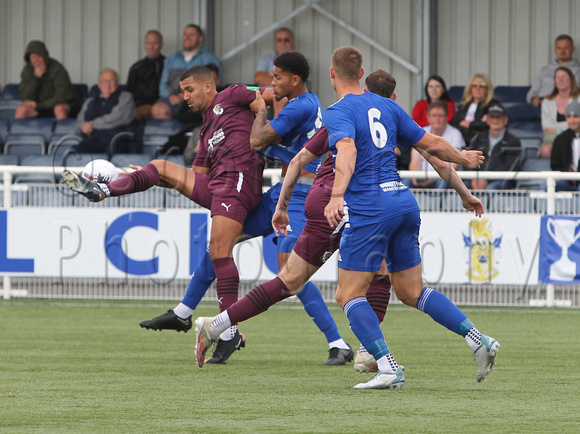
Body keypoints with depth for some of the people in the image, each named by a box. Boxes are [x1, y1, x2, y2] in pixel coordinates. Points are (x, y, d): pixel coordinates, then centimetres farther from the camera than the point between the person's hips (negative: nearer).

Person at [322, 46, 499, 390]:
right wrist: (464, 159, 38)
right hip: (405, 201, 7)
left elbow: (347, 150, -27)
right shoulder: (386, 106, 14)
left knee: (349, 295, 0)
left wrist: (337, 196, -40)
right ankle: (477, 339, 3)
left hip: (369, 209, -7)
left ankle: (388, 367, -14)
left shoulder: (339, 113, -6)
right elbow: (433, 144, 19)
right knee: (411, 290, 16)